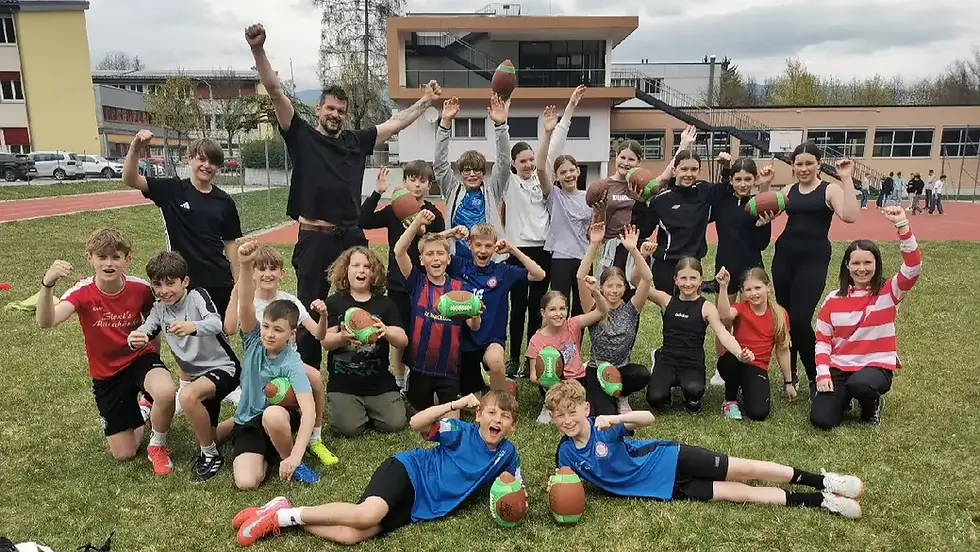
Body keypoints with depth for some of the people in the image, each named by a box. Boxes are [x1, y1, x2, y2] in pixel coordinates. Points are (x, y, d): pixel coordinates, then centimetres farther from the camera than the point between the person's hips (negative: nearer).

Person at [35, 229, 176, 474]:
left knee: (166, 392, -38)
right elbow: (45, 322, -38)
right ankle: (143, 412, 37)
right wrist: (47, 284, -55)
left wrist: (155, 360, 5)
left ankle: (157, 446, -6)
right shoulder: (83, 292, -20)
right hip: (106, 375, 1)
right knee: (123, 454, 3)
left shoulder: (141, 288, -15)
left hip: (140, 358, -1)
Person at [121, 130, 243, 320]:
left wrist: (238, 282, 7)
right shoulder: (172, 190, -1)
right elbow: (130, 180, -11)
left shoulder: (224, 201, 4)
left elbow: (230, 243, 8)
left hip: (219, 283, 2)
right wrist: (136, 148, -28)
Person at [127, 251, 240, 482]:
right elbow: (144, 333, -14)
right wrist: (134, 339, -38)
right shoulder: (159, 309, 1)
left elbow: (215, 323, -36)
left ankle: (211, 455, -14)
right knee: (205, 436, 12)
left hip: (223, 367, -8)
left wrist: (192, 327, -57)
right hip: (196, 374, 8)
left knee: (188, 396, -35)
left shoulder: (197, 295, -16)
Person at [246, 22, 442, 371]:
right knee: (310, 311, 5)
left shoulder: (357, 142, 11)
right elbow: (276, 91, -6)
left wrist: (425, 102, 22)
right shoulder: (301, 136, 2)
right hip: (314, 240, -3)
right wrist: (258, 50, -16)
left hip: (353, 238, 3)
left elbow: (396, 123, 20)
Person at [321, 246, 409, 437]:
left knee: (395, 423, -11)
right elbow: (326, 342, -7)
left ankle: (370, 411, 21)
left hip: (379, 382, 1)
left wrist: (386, 331, -28)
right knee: (349, 428, -17)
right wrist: (343, 337, -30)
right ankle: (358, 411, 18)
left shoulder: (385, 304, 3)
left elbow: (403, 341, -5)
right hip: (343, 382, -1)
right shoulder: (334, 302, 1)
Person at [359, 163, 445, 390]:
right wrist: (377, 193, -15)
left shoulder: (434, 214, -4)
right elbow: (362, 222, -10)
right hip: (397, 284, 2)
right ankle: (399, 384, 26)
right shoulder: (394, 210, 0)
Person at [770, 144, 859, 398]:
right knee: (784, 317, 7)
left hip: (814, 259, -4)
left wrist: (846, 179, -20)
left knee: (800, 320, -12)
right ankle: (790, 374, 23)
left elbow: (850, 216, -19)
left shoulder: (830, 189, -3)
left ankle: (815, 377, 7)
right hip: (784, 255, 5)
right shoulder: (788, 191, 10)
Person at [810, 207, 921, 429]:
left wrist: (902, 225, -31)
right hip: (839, 368, 2)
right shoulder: (833, 299, 2)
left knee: (860, 384, -39)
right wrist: (823, 373, -8)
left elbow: (913, 268, -22)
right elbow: (822, 339, 5)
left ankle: (872, 406, 0)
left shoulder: (888, 292, -3)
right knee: (821, 419, -17)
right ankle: (843, 397, 19)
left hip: (877, 366, -2)